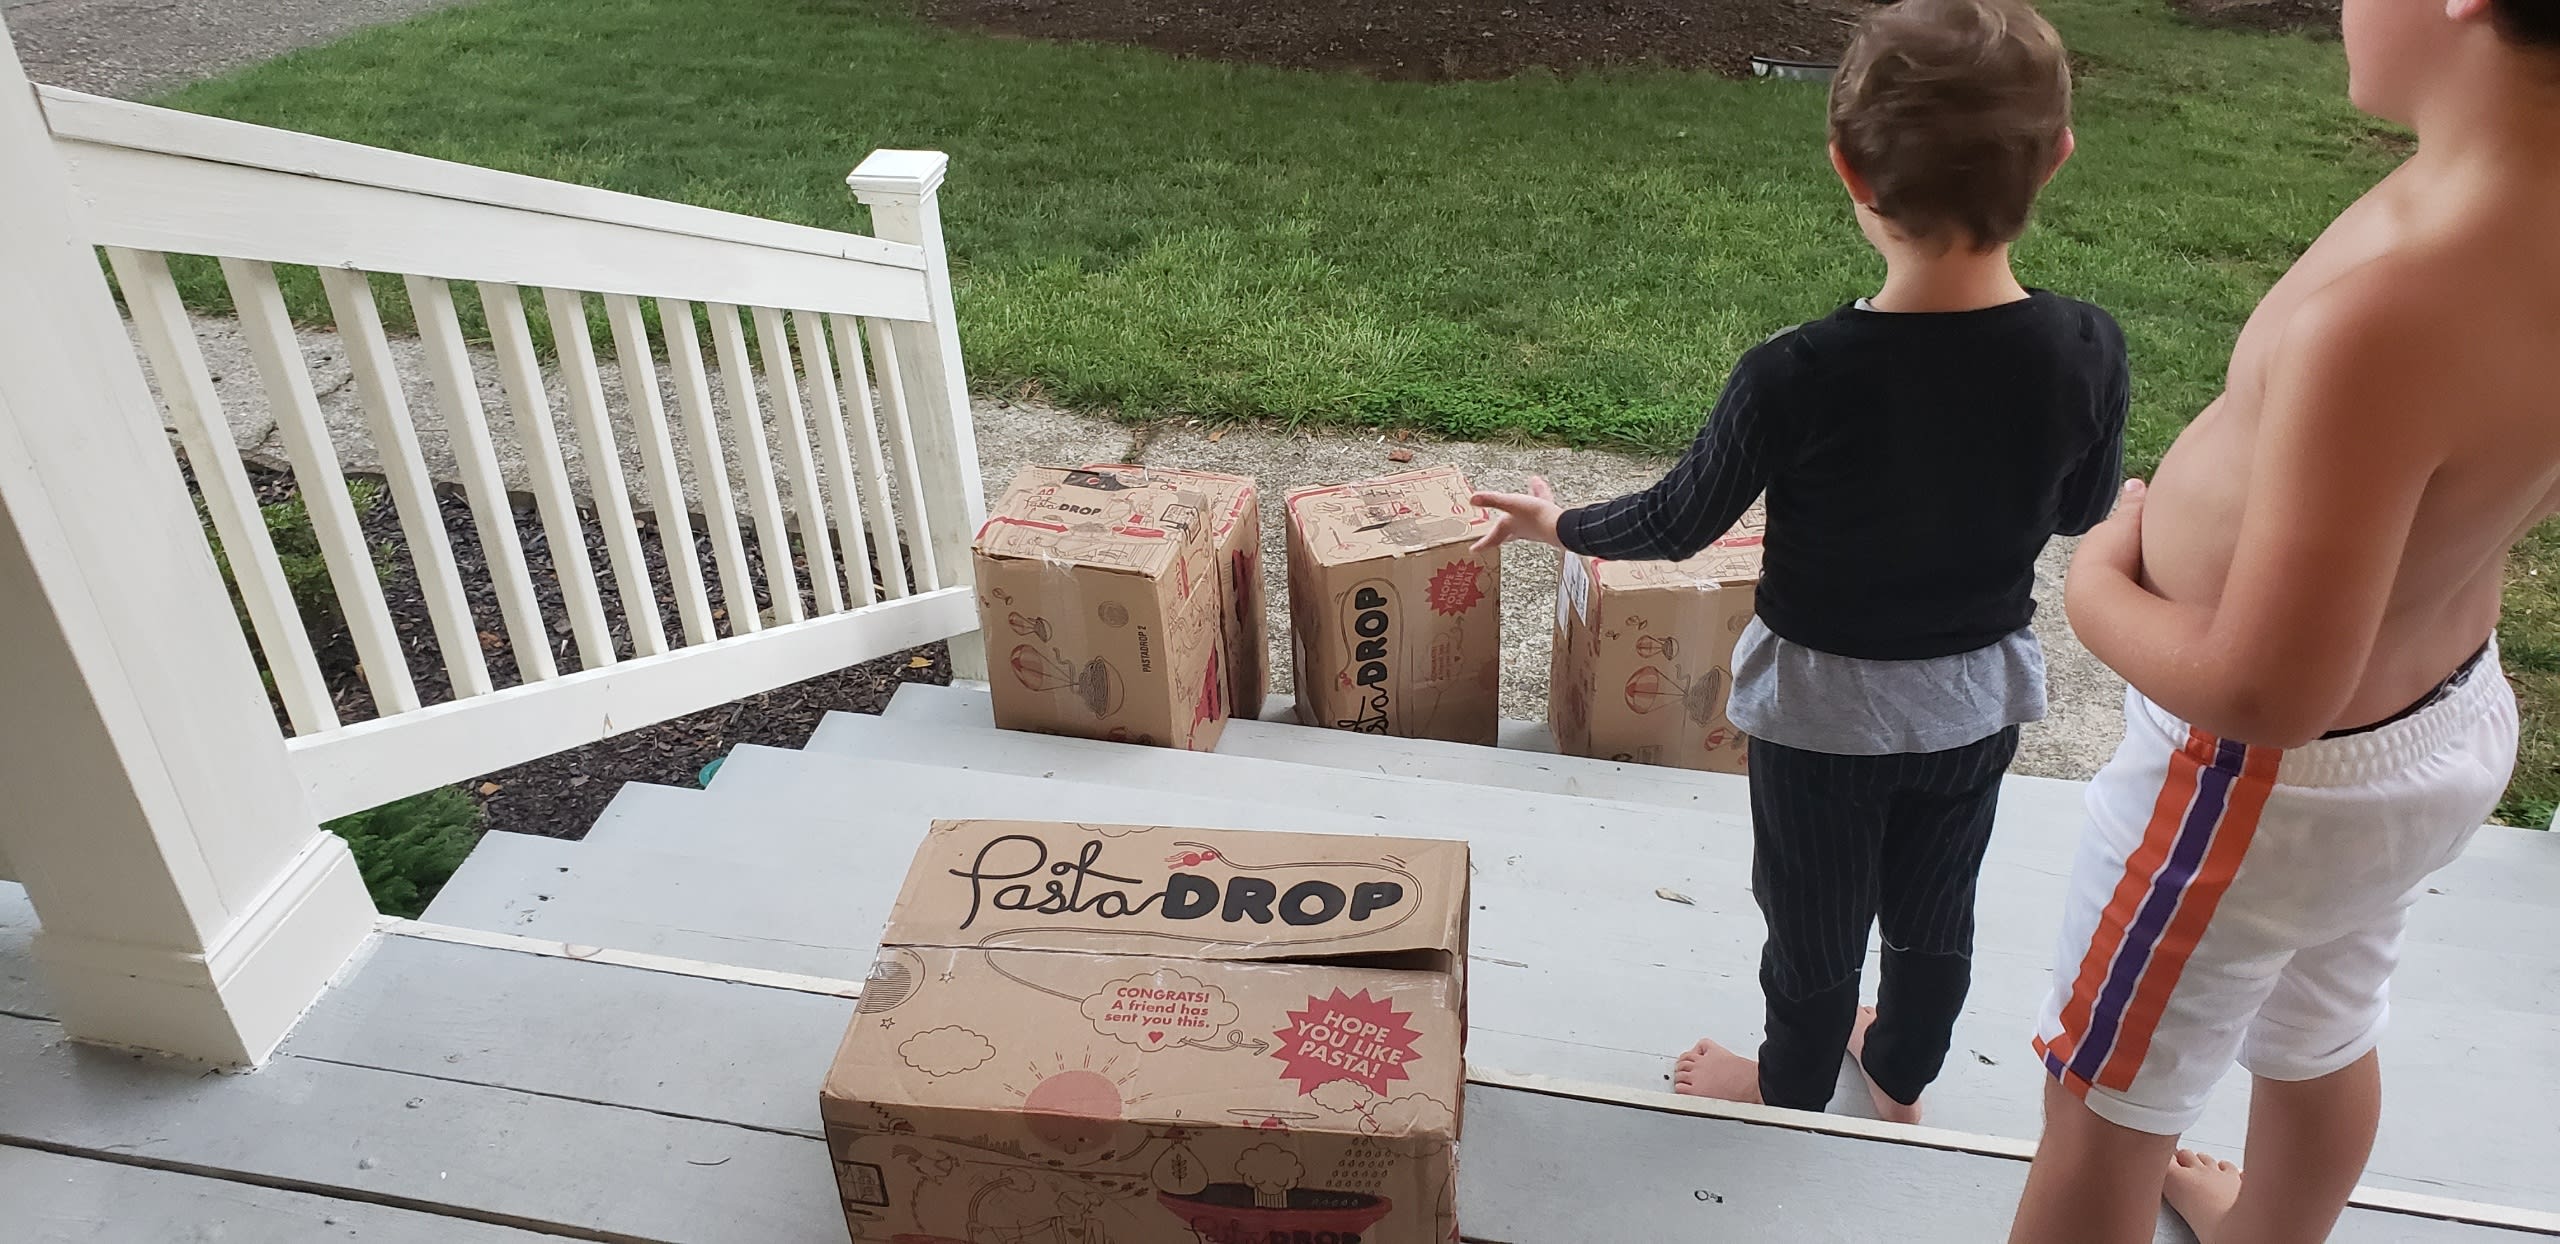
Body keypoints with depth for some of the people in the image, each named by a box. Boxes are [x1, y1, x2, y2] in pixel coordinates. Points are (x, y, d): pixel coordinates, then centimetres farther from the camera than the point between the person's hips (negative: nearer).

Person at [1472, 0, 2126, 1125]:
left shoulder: (1799, 377, -31)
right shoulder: (2087, 352, -20)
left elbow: (1677, 525, -16)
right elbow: (2082, 511, -1)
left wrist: (1558, 524, 2)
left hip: (1826, 703, -3)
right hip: (1981, 693, 4)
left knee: (1815, 917, 20)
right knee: (1935, 906, 26)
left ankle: (1794, 1087, 45)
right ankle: (1900, 1077, 51)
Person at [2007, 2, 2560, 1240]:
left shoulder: (2383, 317, -41)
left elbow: (2268, 693, -33)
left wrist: (2096, 587, -16)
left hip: (2273, 781, -8)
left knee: (2104, 1107, 16)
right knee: (2321, 1040, 33)